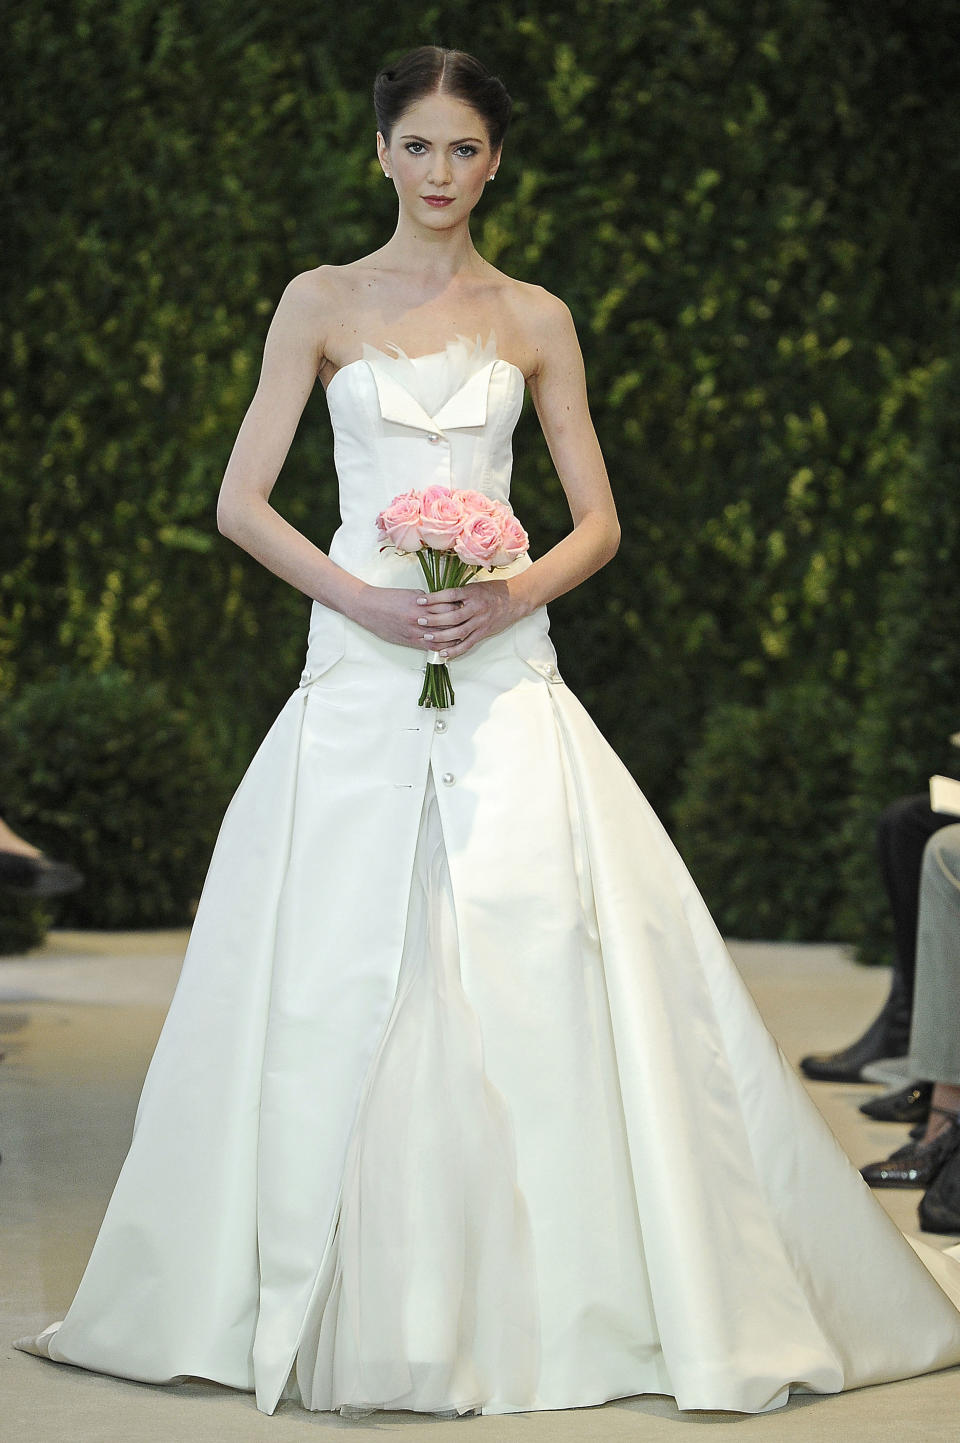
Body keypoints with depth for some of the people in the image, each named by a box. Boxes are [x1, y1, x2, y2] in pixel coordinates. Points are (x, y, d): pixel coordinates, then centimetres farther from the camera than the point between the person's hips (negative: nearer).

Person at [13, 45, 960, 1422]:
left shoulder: (536, 319, 11)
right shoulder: (323, 302, 8)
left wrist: (521, 589, -9)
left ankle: (569, 1299, 2)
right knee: (342, 979, -4)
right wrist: (361, 596, -11)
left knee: (546, 963, -8)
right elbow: (242, 502, 3)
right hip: (359, 672, -1)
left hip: (504, 672, 1)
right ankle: (359, 1304, 8)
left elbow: (600, 521, 10)